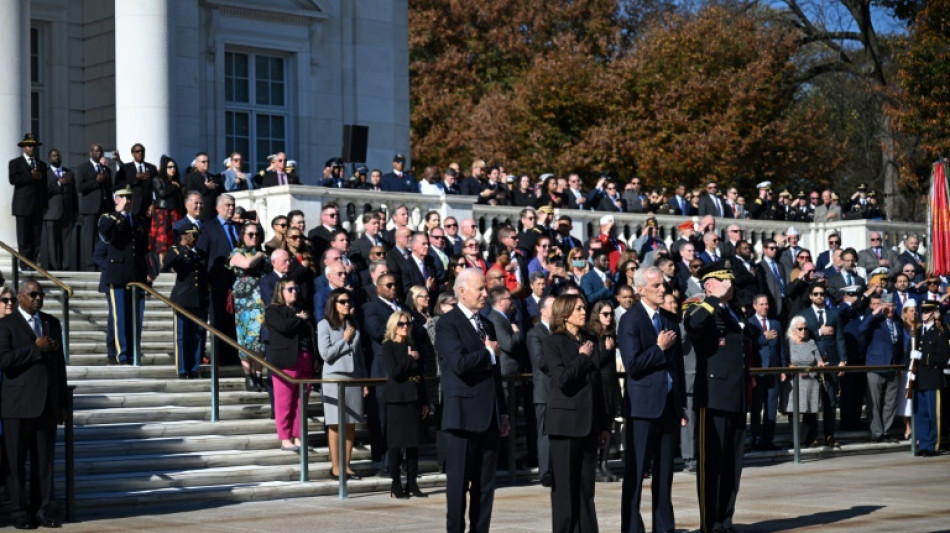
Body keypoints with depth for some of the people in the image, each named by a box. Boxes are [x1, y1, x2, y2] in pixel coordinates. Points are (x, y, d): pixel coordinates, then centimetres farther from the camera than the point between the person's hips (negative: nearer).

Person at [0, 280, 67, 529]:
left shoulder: (52, 323, 15)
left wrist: (62, 402, 13)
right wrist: (36, 349, -16)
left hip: (47, 404, 5)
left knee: (45, 460, 5)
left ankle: (41, 510, 10)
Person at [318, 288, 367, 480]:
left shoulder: (353, 325, 13)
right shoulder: (325, 325, -2)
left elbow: (360, 354, 14)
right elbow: (325, 354, -10)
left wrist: (364, 380, 10)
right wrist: (345, 340, -6)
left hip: (354, 377, 5)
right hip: (335, 378, -5)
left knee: (351, 424, 4)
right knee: (335, 424, -3)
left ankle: (346, 465, 10)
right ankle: (335, 467, 0)